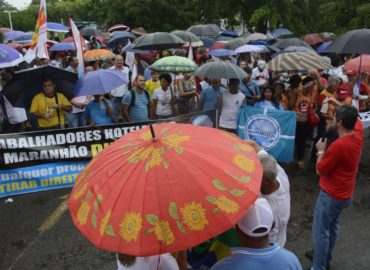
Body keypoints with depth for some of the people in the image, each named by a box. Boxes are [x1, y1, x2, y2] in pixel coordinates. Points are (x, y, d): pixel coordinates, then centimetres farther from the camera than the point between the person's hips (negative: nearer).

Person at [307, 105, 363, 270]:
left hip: (331, 195, -9)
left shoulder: (338, 146, -31)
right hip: (345, 194, 9)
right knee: (332, 226, 25)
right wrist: (341, 106, 14)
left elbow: (320, 170, -18)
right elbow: (356, 119, 18)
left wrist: (321, 151, -4)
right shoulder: (358, 135, -7)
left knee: (320, 232, 4)